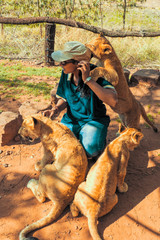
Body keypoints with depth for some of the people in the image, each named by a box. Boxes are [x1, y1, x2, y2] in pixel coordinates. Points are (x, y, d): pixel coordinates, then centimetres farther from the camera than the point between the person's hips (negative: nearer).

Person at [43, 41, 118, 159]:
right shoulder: (66, 74, -5)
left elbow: (113, 101, -36)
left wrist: (88, 80, -36)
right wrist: (55, 109, -13)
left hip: (93, 120, -4)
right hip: (71, 119, 4)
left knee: (90, 150, -28)